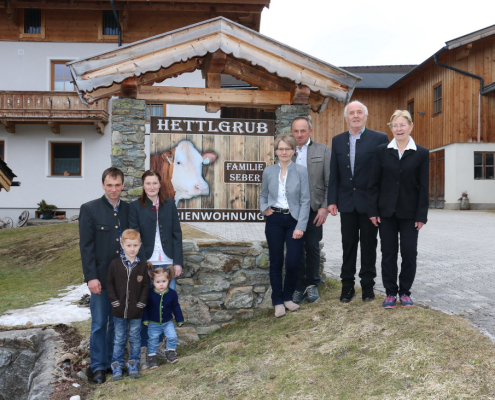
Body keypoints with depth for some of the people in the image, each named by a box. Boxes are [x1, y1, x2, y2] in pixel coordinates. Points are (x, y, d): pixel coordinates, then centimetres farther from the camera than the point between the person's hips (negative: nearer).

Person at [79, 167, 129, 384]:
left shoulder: (129, 209, 5)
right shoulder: (89, 209, -5)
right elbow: (86, 246, -7)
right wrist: (91, 277, -12)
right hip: (101, 277, -3)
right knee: (99, 324, 5)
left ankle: (114, 361, 27)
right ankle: (98, 366, 18)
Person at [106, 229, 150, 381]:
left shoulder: (143, 265, -5)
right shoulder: (115, 264, -6)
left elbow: (146, 286, 1)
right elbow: (109, 284, 1)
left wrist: (141, 303, -6)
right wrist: (114, 301, -6)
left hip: (136, 311, 0)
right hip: (119, 311, 0)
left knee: (135, 338, 12)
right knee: (119, 339, 11)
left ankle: (133, 364, 26)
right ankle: (117, 366, 22)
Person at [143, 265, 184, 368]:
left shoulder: (172, 293, -11)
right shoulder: (150, 293, -16)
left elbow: (176, 307, 1)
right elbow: (146, 307, -5)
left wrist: (179, 320, 5)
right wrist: (145, 319, -4)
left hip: (167, 322, 1)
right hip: (153, 323, -1)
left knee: (172, 337, -10)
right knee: (153, 340, 8)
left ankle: (170, 352, 11)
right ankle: (152, 357, 25)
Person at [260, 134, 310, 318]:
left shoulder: (301, 171, -4)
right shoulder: (269, 171, 3)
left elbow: (305, 201, -6)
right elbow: (263, 195, 18)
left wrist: (300, 226, -12)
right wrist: (264, 208, -3)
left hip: (294, 220, -2)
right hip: (274, 220, 2)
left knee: (293, 263, -3)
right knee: (276, 262, 6)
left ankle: (288, 297, 20)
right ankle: (278, 301, 18)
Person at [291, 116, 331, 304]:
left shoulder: (323, 150, 3)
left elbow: (330, 182, 0)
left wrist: (325, 207, -9)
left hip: (314, 208, -1)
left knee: (312, 247, 6)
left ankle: (312, 284, 23)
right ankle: (299, 286, 19)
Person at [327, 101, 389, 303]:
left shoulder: (380, 138, -3)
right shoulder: (338, 140, 8)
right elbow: (334, 174, 7)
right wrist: (332, 200, 1)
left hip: (370, 202, -3)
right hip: (347, 202, 3)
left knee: (368, 245, 7)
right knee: (348, 245, 8)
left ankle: (367, 285, 19)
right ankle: (347, 286, 18)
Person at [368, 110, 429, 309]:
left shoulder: (421, 154, -1)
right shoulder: (382, 151, 1)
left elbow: (423, 187, -1)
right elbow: (374, 184, 1)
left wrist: (421, 215, -6)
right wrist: (373, 210, -4)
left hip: (410, 212, 0)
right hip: (386, 211, 1)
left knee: (409, 253, 3)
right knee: (388, 253, 5)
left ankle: (405, 292, 20)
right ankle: (390, 292, 17)